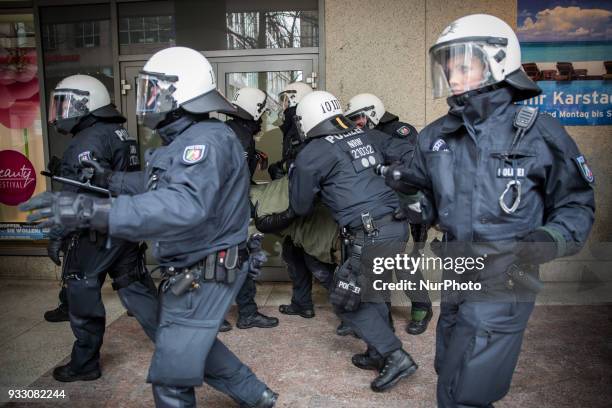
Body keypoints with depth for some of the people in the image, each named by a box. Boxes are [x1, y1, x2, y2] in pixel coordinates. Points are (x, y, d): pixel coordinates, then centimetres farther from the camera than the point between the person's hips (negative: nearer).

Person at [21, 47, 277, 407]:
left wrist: (93, 211, -46)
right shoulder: (187, 141, 9)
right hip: (191, 271, 10)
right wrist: (110, 179, 36)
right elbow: (157, 184, 26)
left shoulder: (207, 140, -25)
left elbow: (184, 206, -42)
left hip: (204, 277, -10)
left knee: (171, 378, 3)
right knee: (193, 343, 28)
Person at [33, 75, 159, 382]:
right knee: (138, 290, 13)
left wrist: (58, 233, -15)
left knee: (82, 298, 8)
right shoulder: (120, 134, 11)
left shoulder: (88, 141, -16)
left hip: (96, 235, -8)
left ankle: (84, 364, 23)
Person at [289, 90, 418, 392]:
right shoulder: (369, 137, 12)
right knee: (372, 291, 23)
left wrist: (294, 173, 25)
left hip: (372, 235, -7)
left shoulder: (311, 154, -3)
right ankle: (379, 353, 32)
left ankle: (395, 356, 8)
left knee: (347, 301, 9)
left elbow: (301, 207, 10)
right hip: (398, 226, 8)